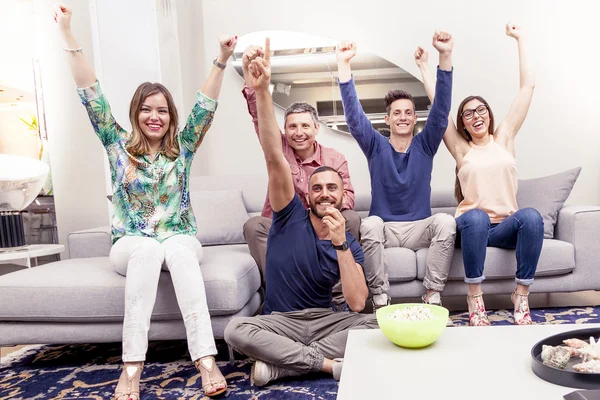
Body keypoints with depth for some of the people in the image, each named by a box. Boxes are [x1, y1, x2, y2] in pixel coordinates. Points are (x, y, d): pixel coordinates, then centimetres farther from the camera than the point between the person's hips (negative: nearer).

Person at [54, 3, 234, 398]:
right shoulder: (119, 144, 6)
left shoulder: (183, 145, 6)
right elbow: (92, 96, -1)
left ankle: (206, 358, -43)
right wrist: (68, 34, -7)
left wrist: (222, 60, -19)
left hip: (181, 241, 1)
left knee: (179, 250, -35)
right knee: (149, 249, -35)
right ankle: (132, 365, -39)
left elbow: (206, 106, -6)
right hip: (131, 245, 0)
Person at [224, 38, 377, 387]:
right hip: (280, 322, -2)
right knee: (236, 330, -30)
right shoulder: (291, 216, -5)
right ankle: (326, 363, -21)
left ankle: (279, 364, -20)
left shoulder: (350, 244, 0)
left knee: (375, 324, -24)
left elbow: (357, 303, -14)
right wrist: (262, 91, -28)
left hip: (325, 320, 2)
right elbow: (274, 159, -18)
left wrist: (340, 243, -22)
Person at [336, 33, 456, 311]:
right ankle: (380, 300, -25)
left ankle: (432, 297, -21)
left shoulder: (425, 145, 5)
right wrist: (344, 65, -22)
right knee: (370, 224, -34)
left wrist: (445, 55, -19)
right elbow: (353, 114, -11)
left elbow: (441, 108, -8)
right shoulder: (376, 147, 2)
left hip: (419, 228, 1)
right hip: (384, 228, -1)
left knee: (445, 221, -29)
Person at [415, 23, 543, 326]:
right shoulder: (461, 148, 11)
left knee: (531, 216, -31)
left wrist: (520, 39, 16)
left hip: (506, 226, 2)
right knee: (475, 218, -36)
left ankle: (521, 295, -20)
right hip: (473, 226, -1)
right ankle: (475, 298, -25)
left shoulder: (504, 138, 14)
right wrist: (423, 66, 15)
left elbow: (528, 85, 12)